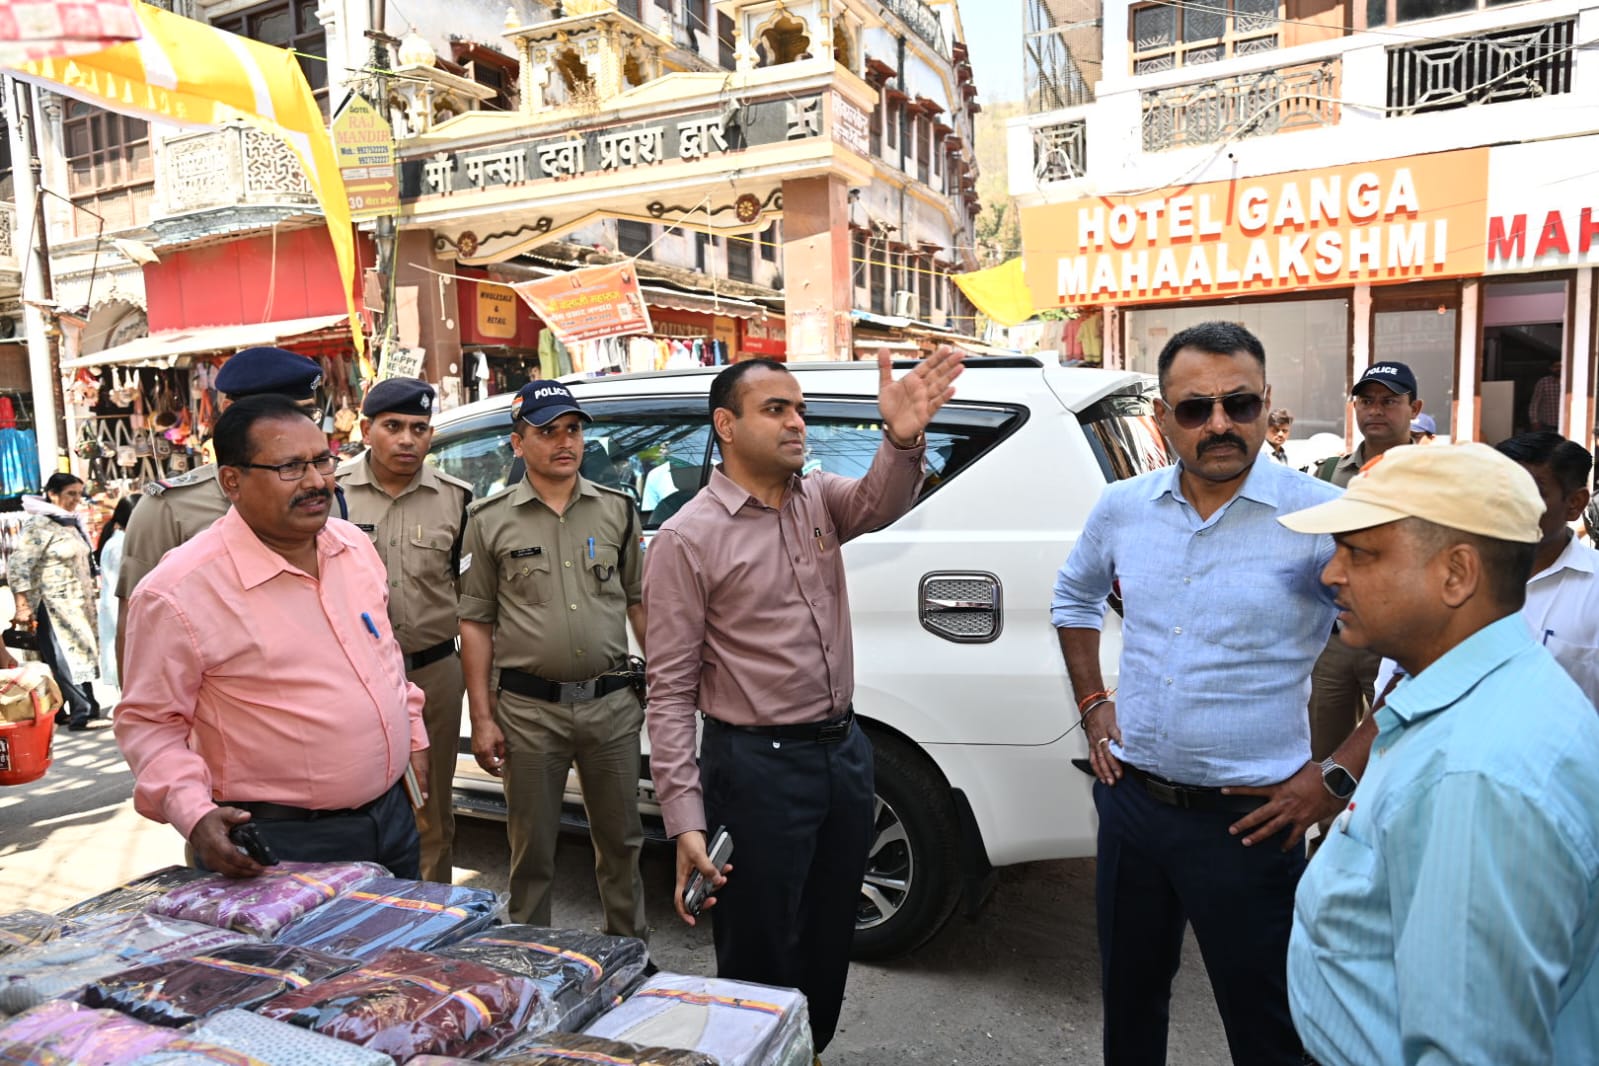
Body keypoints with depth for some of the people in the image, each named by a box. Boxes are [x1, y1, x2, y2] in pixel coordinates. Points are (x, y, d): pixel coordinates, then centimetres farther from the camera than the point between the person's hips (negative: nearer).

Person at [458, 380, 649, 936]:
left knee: (621, 840, 15)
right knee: (532, 849, 12)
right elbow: (475, 623, 1)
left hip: (612, 703, 2)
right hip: (529, 710, -2)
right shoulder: (490, 520, 0)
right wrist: (481, 717, -3)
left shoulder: (617, 509, 6)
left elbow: (639, 601, 12)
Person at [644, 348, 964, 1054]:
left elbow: (881, 501, -18)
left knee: (830, 942, 22)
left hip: (845, 751, 6)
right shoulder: (687, 538, -11)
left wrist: (903, 437, -40)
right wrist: (684, 817, -17)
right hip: (757, 766, -6)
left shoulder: (820, 499, 5)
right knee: (760, 956, 9)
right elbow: (670, 689, -12)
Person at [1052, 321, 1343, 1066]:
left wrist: (1334, 777, -11)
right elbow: (1074, 598, 18)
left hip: (1247, 823, -4)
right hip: (1130, 801, 5)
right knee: (1128, 999, 24)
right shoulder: (1123, 508, 0)